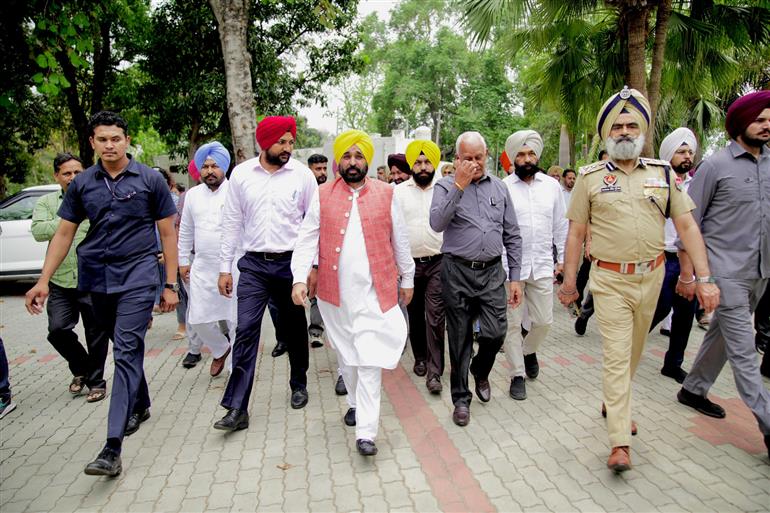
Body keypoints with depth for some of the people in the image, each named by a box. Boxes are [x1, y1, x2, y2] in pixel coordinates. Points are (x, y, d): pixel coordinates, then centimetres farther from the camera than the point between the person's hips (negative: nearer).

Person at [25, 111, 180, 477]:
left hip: (137, 274, -4)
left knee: (127, 351, -10)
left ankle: (113, 447, -10)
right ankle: (140, 405, 39)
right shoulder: (82, 183, 7)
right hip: (97, 278, 4)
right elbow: (64, 233, 11)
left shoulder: (149, 179, -2)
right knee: (126, 348, 17)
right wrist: (44, 281, 3)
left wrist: (170, 285, -3)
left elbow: (168, 233, 0)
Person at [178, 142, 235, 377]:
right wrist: (183, 261, 16)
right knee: (198, 318, 4)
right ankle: (220, 349, 31)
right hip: (202, 267, 4)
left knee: (233, 318, 4)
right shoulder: (193, 194, 10)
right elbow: (185, 231, 16)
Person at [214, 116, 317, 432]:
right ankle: (237, 409, 3)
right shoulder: (241, 174, 2)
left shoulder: (303, 174, -3)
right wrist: (225, 267, 4)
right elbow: (232, 222, 5)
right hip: (253, 264, 1)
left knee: (295, 328, 13)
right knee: (246, 331, -4)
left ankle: (299, 385, 35)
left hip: (291, 263, 0)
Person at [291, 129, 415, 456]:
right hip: (335, 292, 2)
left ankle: (366, 432, 1)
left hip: (374, 292, -2)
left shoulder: (385, 194, 3)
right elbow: (307, 239, 0)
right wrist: (300, 278, -12)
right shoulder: (323, 195, 4)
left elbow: (399, 240, 8)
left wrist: (407, 279, 11)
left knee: (370, 359, -5)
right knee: (346, 353, 17)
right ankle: (355, 402, 39)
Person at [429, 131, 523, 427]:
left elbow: (512, 236, 10)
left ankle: (480, 372, 34)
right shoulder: (445, 186, 0)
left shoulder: (499, 188, 10)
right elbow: (437, 223, -19)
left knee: (495, 333, 0)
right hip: (457, 272, -2)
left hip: (492, 272, 3)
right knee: (460, 338, 7)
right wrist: (459, 185, -19)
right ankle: (461, 398, 24)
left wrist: (515, 277, 6)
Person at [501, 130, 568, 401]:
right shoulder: (503, 187, -5)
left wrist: (563, 258, 10)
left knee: (544, 320, 10)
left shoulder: (552, 186, 7)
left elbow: (560, 225, 12)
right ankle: (517, 375, 21)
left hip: (542, 266, 3)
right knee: (512, 323, 5)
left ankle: (529, 350, 41)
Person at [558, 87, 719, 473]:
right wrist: (569, 282, 2)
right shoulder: (590, 177, -1)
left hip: (651, 277, 3)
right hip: (610, 280, -3)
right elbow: (576, 233, 1)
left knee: (634, 351, 18)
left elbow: (687, 225, 3)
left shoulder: (663, 173, 5)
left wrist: (704, 278, -4)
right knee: (616, 356, -4)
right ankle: (621, 443, 0)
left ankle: (614, 403, 41)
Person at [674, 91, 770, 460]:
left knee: (723, 335, 16)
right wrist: (687, 274, -9)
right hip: (727, 271, -6)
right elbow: (688, 222, -7)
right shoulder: (716, 166, -7)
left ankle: (693, 389, 32)